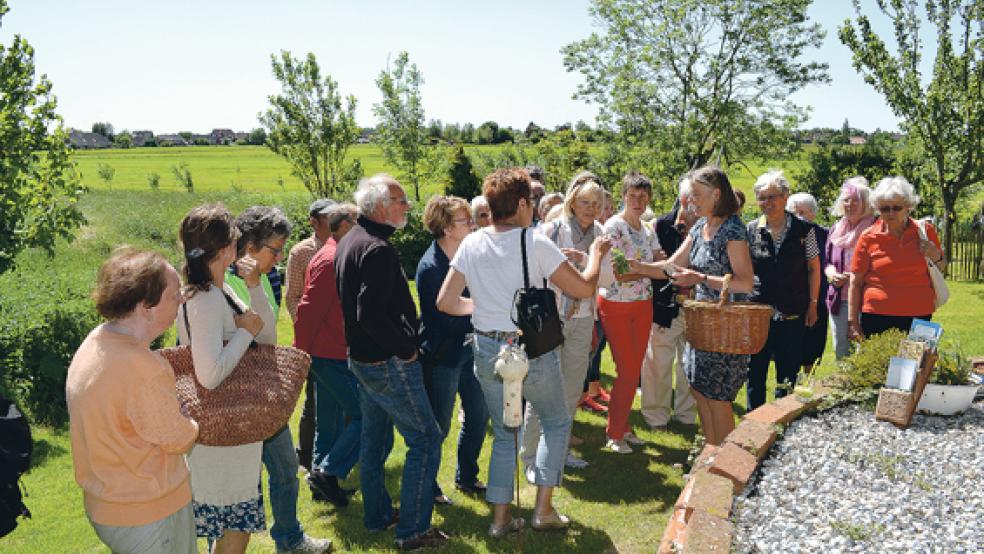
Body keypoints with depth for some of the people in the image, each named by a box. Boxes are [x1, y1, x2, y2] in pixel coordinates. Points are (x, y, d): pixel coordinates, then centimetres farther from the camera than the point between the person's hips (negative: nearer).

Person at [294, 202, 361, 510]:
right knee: (363, 415, -7)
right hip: (332, 356, -10)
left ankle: (322, 483, 27)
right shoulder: (330, 260, -17)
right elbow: (308, 310, -20)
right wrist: (300, 353, -16)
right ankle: (327, 472, 0)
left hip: (330, 354, 10)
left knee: (330, 422, 17)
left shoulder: (339, 257, 14)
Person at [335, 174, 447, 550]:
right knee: (425, 438, -1)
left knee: (375, 438, 20)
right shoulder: (379, 250, -22)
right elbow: (371, 315, -30)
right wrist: (406, 348, -18)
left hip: (361, 357, 10)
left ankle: (377, 515, 33)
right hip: (388, 363, -10)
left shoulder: (349, 241, 9)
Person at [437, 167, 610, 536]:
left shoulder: (471, 244, -1)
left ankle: (500, 518, 22)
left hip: (487, 351, 4)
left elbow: (445, 302, 0)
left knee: (504, 434, 20)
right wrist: (595, 253, 8)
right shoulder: (535, 243, -14)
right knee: (557, 422, 20)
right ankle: (544, 508, 16)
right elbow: (583, 288, -9)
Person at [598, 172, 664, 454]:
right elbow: (613, 274, -20)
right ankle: (613, 434, 14)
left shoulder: (648, 230, 9)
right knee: (626, 371, -2)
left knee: (634, 370, 11)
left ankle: (623, 427, 26)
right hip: (616, 307, -6)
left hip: (643, 306, 7)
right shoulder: (613, 227, -13)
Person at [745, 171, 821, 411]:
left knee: (788, 372, 8)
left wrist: (813, 304, 2)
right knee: (755, 370, 6)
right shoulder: (750, 230, 2)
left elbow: (814, 268, 5)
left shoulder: (804, 229, -2)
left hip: (793, 313, -1)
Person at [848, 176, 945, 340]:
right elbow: (855, 283, -1)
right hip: (876, 318, -2)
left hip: (919, 316, 2)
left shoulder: (925, 231, 4)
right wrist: (852, 323, -5)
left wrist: (936, 258, -5)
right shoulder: (868, 237, -2)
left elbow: (941, 268, 19)